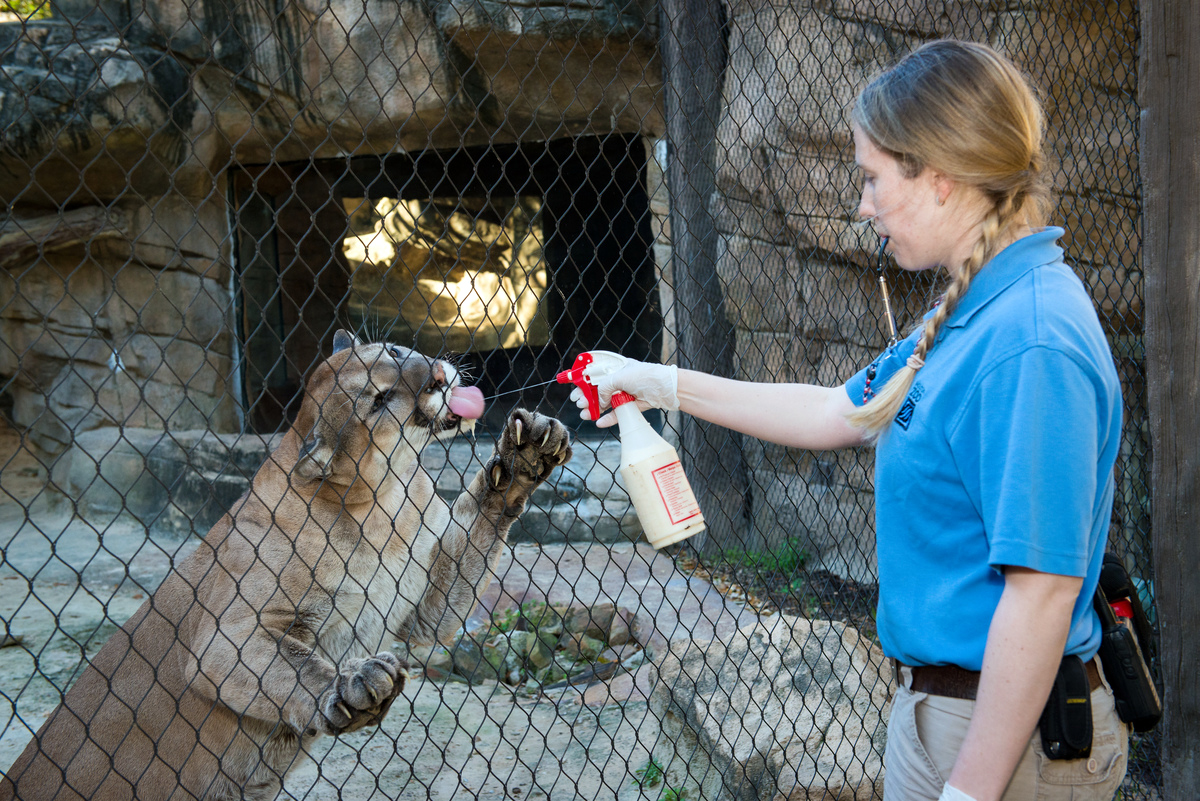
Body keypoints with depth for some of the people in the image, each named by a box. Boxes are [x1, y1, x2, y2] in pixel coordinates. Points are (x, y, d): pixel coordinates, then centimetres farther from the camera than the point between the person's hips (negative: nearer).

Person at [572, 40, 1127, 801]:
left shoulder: (1030, 343, -25)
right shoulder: (973, 312, 8)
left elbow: (1042, 590, -27)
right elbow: (838, 414, 19)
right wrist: (667, 385, 21)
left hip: (1004, 729, -9)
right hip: (942, 701, 9)